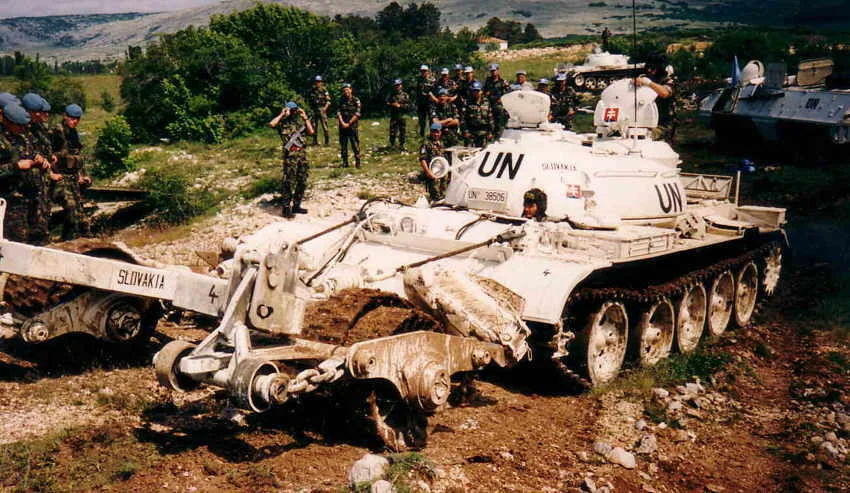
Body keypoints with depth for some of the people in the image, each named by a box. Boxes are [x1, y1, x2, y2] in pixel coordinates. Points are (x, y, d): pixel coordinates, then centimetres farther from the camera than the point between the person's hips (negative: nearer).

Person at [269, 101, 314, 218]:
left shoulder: (300, 122, 19)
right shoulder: (282, 122, 4)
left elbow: (311, 132, 6)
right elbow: (271, 124, -16)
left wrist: (305, 117, 8)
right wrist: (282, 114, -5)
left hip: (302, 153, 6)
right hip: (290, 155, -6)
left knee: (302, 182, 9)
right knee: (288, 182, -6)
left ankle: (296, 205, 20)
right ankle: (286, 208, -2)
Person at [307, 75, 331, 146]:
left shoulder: (324, 90, -3)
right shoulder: (312, 90, 11)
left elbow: (328, 100, -3)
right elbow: (309, 99, 22)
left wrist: (325, 107, -14)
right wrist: (310, 107, 12)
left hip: (322, 109, -5)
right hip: (313, 110, 5)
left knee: (324, 125, -7)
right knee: (314, 126, 6)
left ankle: (327, 141, -3)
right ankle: (315, 141, 13)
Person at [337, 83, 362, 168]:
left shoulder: (356, 100, -2)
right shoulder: (341, 100, 8)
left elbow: (357, 114, -8)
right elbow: (338, 112, 2)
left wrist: (348, 124, -12)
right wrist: (342, 123, -12)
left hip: (352, 125, -3)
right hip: (342, 126, 3)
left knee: (355, 145, -6)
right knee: (343, 145, 5)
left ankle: (357, 162, 0)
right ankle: (345, 163, 11)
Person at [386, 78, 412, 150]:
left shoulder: (405, 95, 3)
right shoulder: (391, 95, 7)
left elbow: (408, 105, -2)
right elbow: (387, 103, 8)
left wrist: (400, 105, -13)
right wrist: (392, 104, -12)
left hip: (402, 116, 0)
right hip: (393, 116, 0)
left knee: (403, 131, 3)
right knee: (392, 131, 0)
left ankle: (401, 145, 15)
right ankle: (392, 145, 12)